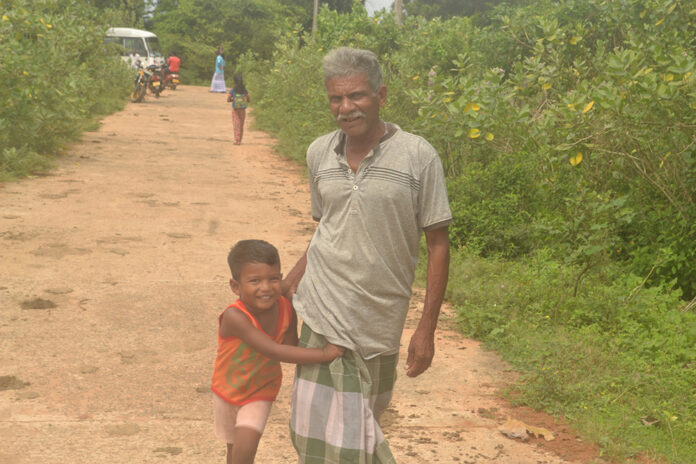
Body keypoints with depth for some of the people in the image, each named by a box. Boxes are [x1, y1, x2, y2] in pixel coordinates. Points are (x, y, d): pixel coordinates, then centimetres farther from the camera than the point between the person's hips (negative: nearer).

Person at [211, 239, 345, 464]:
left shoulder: (285, 309, -20)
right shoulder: (234, 317, -35)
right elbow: (273, 351, -42)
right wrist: (322, 354, -47)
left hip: (261, 390, 1)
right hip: (228, 390, -1)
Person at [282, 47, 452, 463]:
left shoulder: (418, 157, -9)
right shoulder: (319, 153, 4)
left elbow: (438, 244, -6)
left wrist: (426, 330, -8)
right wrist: (287, 286, 8)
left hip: (380, 318, -2)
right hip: (324, 311, 3)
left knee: (362, 423, 11)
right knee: (325, 428, 2)